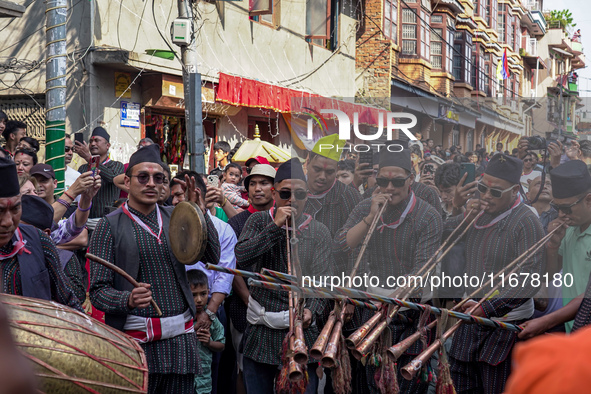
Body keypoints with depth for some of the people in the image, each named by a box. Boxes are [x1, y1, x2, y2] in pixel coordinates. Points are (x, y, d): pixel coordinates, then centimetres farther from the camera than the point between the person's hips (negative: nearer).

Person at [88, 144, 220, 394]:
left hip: (180, 340, 4)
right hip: (134, 342, -4)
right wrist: (128, 299, -26)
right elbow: (98, 292, -6)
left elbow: (212, 257, 1)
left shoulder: (174, 218, 11)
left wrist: (200, 211, -8)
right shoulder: (109, 226, -2)